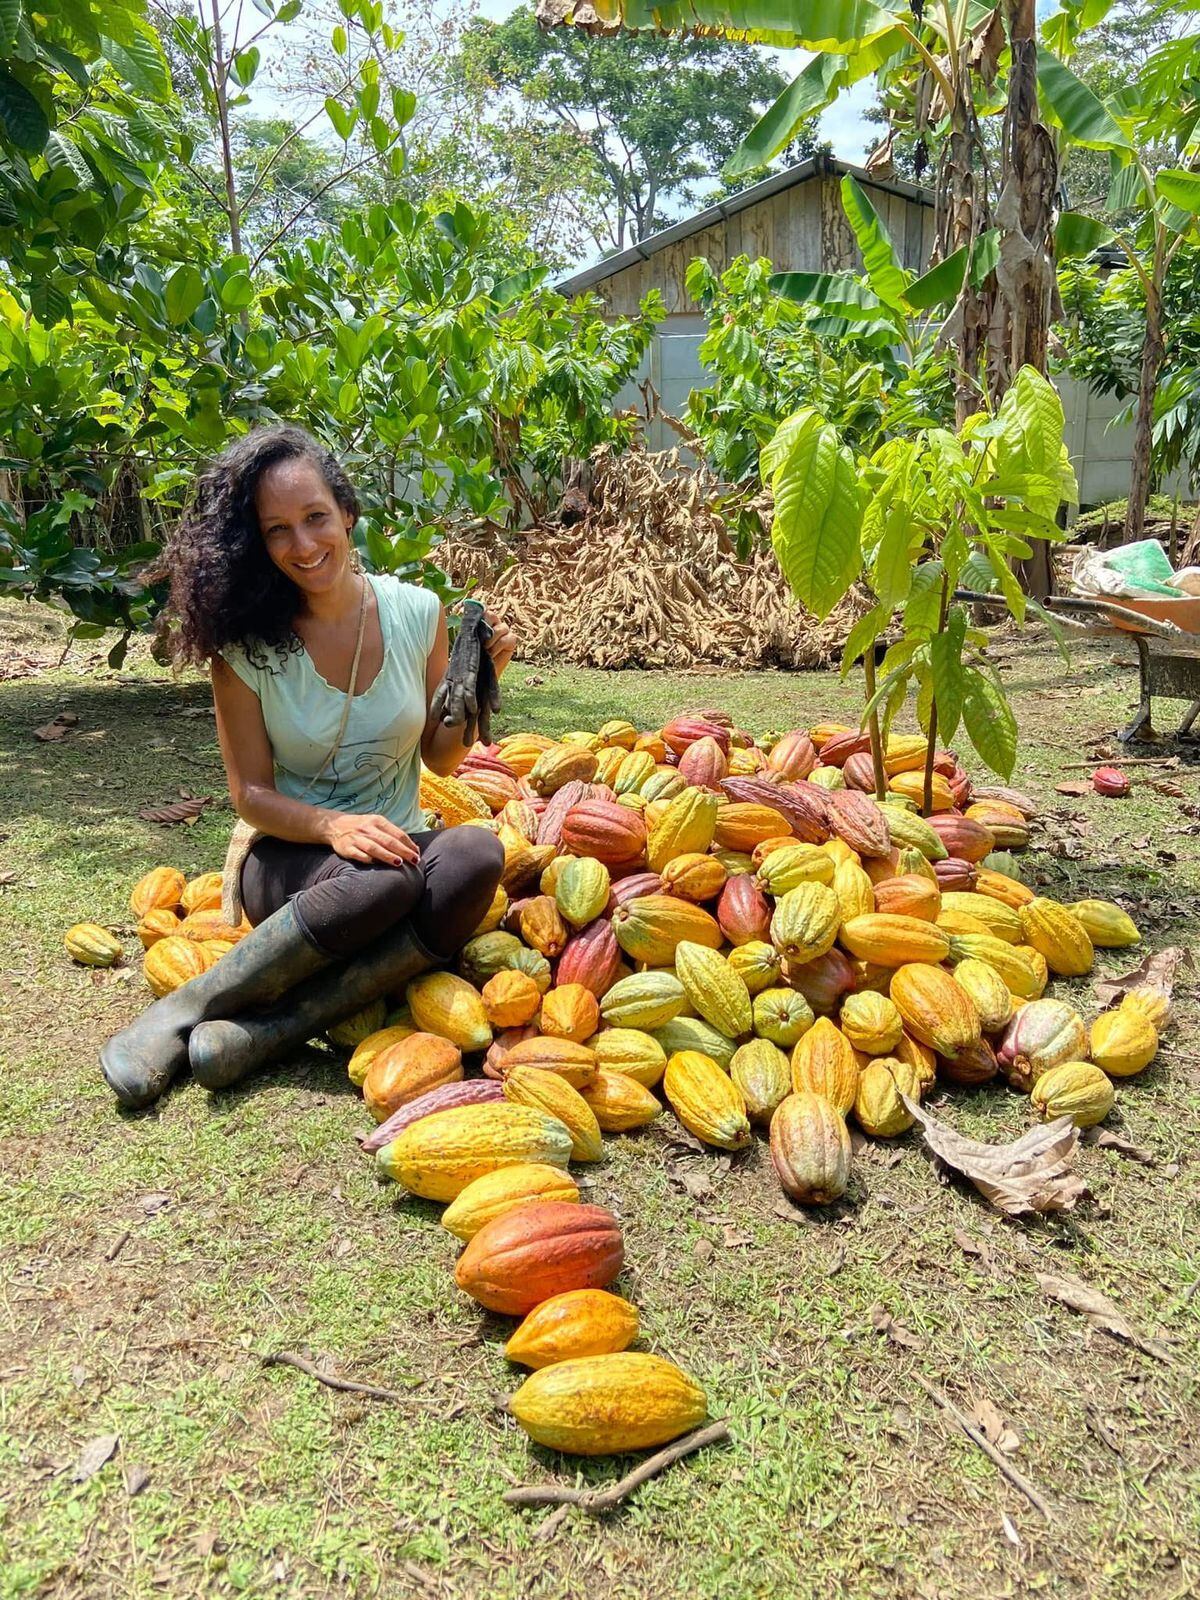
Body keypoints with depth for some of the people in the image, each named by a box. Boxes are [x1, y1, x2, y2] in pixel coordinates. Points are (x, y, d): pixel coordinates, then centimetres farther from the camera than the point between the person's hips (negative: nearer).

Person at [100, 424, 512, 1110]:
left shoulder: (417, 612, -3)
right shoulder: (245, 639, -8)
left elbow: (440, 757, 7)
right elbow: (251, 793, -6)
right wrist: (334, 826, -25)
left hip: (396, 842, 3)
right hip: (289, 857, -2)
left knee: (477, 854, -32)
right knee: (383, 881, -36)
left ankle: (270, 1029, -27)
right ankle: (183, 1011, -18)